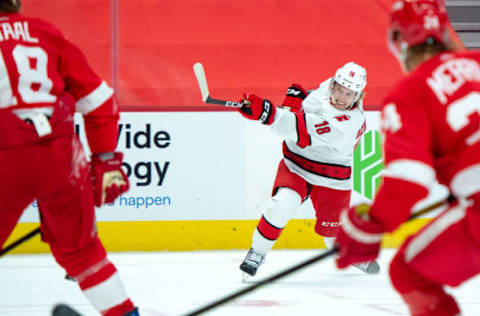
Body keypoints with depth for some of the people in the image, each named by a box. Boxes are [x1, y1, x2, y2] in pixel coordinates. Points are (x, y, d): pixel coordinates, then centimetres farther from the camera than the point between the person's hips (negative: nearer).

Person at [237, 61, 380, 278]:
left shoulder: (349, 122, -32)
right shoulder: (326, 87, -9)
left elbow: (304, 131, -42)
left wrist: (265, 113, -49)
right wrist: (297, 95, -3)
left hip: (332, 179, -4)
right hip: (296, 166, 4)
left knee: (333, 229, 13)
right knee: (281, 206, -24)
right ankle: (257, 253, -7)